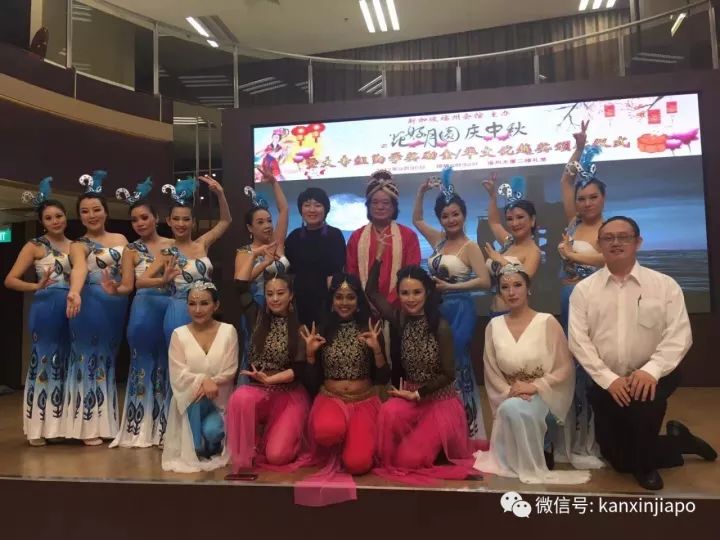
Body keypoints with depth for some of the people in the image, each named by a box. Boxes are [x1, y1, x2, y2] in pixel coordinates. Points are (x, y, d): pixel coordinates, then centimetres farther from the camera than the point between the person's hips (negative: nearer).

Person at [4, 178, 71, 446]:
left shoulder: (75, 245, 13)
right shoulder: (35, 246, 2)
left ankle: (65, 423, 18)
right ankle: (38, 427, 8)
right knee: (44, 361, -1)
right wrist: (38, 287, -13)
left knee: (68, 363, 8)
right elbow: (10, 280, -2)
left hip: (73, 309, 4)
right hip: (46, 308, -4)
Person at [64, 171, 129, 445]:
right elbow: (79, 268, -26)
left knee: (108, 359, 12)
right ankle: (89, 427, 4)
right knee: (90, 358, -2)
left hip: (117, 306, 5)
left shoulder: (121, 239, 12)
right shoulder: (78, 245, -4)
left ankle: (106, 423, 21)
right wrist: (74, 292, -44)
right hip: (90, 305, -5)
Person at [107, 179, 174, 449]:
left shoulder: (173, 245, 7)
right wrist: (115, 289, -25)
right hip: (144, 310, -2)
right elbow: (128, 285, -5)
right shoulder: (131, 250, 4)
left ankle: (165, 427, 18)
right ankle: (140, 429, 11)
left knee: (167, 364, 8)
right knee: (144, 363, 2)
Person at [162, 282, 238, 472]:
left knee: (211, 430, -28)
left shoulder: (228, 331, -4)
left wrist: (211, 384, -24)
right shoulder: (179, 334, -3)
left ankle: (214, 449, 11)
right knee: (195, 395, -34)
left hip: (219, 402, 0)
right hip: (189, 400, 1)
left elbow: (229, 372, -7)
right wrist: (203, 380, -27)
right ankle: (196, 450, -11)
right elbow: (178, 376, -10)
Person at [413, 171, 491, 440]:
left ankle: (465, 426, 12)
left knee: (456, 363, -1)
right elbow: (416, 219, 24)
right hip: (436, 309, 6)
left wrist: (450, 286, -18)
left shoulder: (470, 246, -8)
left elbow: (485, 281, -16)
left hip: (459, 310, -6)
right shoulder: (438, 240, 10)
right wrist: (421, 192, 12)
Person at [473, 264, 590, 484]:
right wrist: (509, 392, -12)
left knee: (514, 409, -32)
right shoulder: (494, 326, 3)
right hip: (509, 398, 3)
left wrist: (534, 386, -17)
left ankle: (534, 463, -8)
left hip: (542, 396, -3)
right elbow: (491, 370, 5)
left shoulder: (547, 322, -7)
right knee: (509, 410, -29)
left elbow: (565, 368, -7)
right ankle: (519, 461, 1)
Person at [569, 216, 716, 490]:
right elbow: (579, 341, -7)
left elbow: (679, 336, -8)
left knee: (643, 399, -36)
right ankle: (678, 441, 32)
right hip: (605, 383, 2)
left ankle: (645, 465, -4)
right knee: (618, 459, 3)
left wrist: (651, 370, -24)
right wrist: (609, 378, -17)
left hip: (650, 378, -1)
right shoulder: (583, 289, 0)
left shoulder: (665, 285, -1)